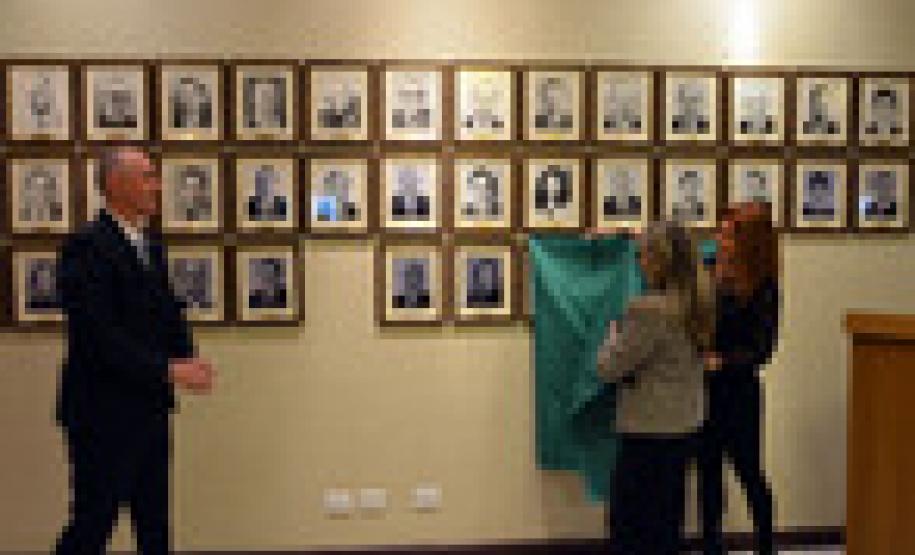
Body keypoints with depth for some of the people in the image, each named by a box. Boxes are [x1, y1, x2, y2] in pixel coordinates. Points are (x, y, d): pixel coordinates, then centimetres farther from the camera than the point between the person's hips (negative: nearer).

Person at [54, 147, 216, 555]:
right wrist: (168, 370, -22)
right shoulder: (86, 247, -15)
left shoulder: (151, 244, 12)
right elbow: (98, 334, -22)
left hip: (150, 409, 8)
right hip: (104, 413, -8)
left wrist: (189, 359, -4)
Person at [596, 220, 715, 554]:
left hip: (648, 433, -8)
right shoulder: (698, 307, 3)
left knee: (628, 525, 2)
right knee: (667, 521, 17)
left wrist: (615, 332, 4)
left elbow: (609, 367, -12)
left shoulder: (648, 310, -21)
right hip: (685, 427, 8)